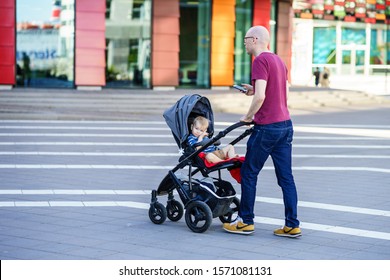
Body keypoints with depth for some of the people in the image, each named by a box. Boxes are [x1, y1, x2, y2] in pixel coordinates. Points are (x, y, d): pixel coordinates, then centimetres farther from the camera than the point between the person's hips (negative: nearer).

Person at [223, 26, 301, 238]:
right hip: (285, 124, 8)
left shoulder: (261, 61, -12)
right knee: (286, 177, 7)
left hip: (267, 127, -8)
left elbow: (260, 96, -21)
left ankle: (246, 221, 12)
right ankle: (292, 225, 7)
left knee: (249, 173, 5)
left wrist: (248, 117, -7)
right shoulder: (278, 61, 15)